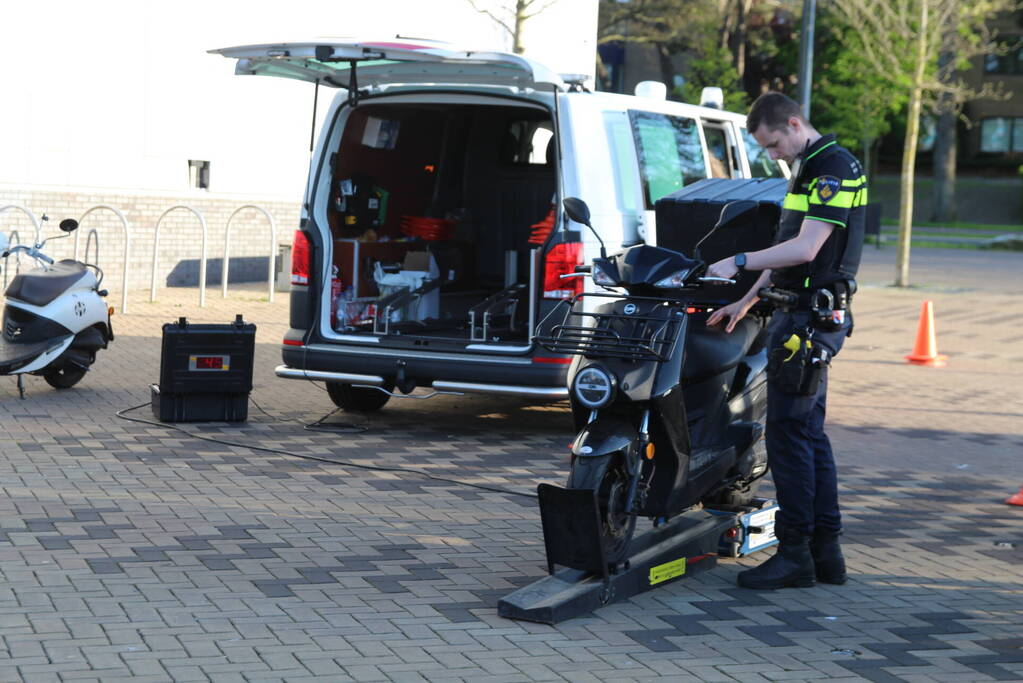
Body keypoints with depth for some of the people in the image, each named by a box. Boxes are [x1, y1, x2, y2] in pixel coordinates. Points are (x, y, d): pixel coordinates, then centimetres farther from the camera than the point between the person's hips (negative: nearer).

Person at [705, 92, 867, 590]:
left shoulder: (835, 168, -13)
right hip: (800, 314, 10)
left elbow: (806, 248, -22)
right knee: (809, 432, 11)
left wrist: (738, 262, -17)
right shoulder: (808, 169, 19)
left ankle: (795, 554, -4)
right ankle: (826, 551, 16)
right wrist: (746, 301, 22)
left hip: (812, 318, -10)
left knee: (788, 432, -8)